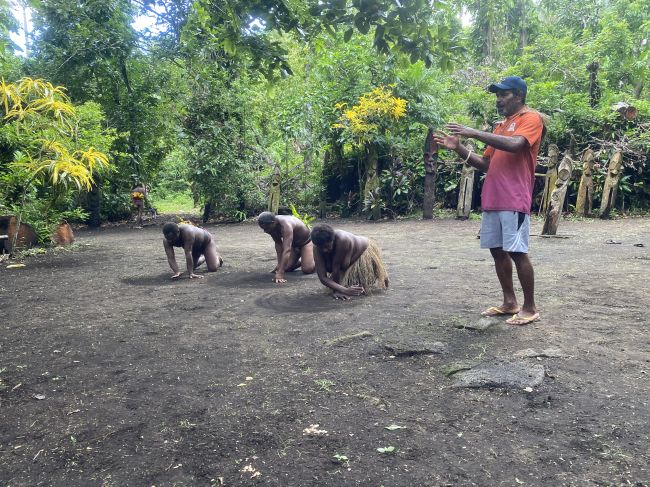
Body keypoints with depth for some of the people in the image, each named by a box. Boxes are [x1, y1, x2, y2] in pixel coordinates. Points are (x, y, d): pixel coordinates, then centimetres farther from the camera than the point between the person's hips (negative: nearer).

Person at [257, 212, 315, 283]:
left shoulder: (286, 226, -42)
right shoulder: (272, 226, -20)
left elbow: (286, 250, -48)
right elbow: (278, 245, -9)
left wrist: (280, 273, -53)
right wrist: (279, 264, -14)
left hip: (305, 241, -6)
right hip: (293, 244, 7)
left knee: (307, 269, -19)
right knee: (286, 268, -2)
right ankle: (301, 260, 26)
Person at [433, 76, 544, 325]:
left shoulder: (531, 118, -1)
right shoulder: (501, 125, 23)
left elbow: (515, 144, -22)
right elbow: (485, 163, 21)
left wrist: (474, 133, -20)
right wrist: (459, 148, 7)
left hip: (514, 200, -8)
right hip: (491, 199, 8)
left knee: (517, 252, -8)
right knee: (497, 250, 9)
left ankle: (530, 308, 3)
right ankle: (509, 302, 20)